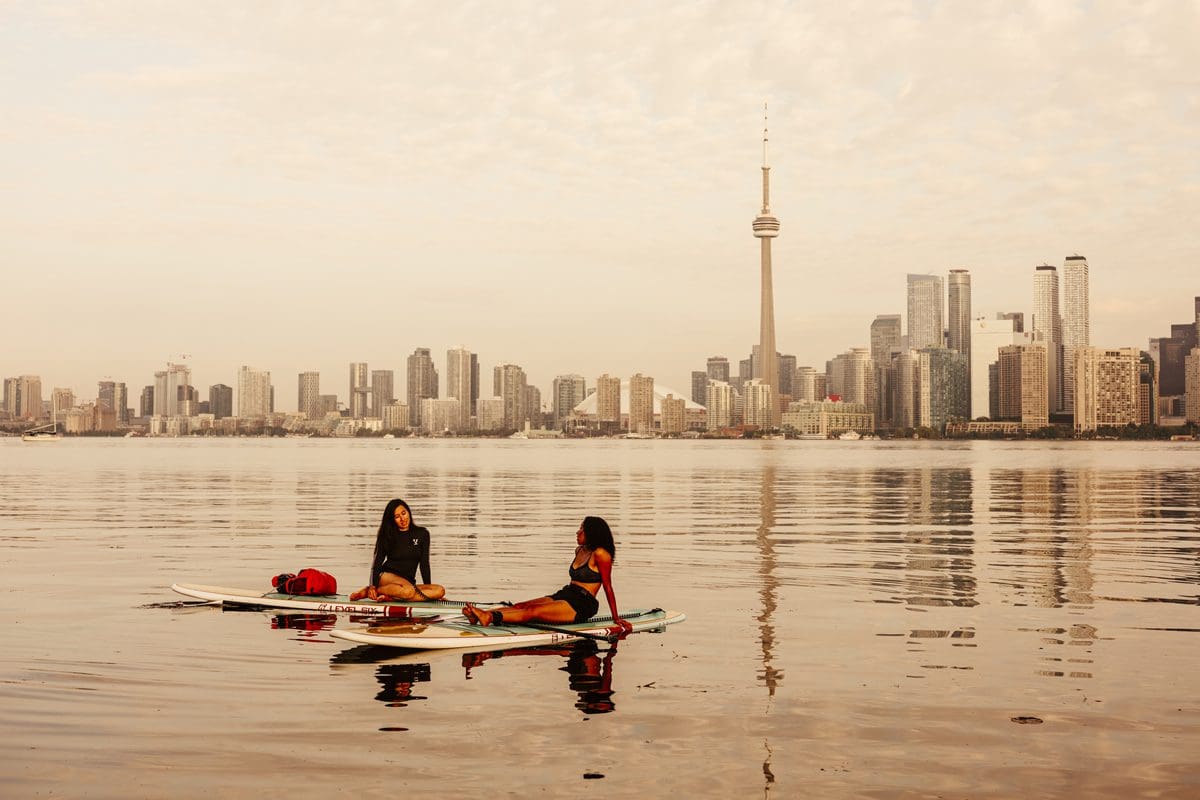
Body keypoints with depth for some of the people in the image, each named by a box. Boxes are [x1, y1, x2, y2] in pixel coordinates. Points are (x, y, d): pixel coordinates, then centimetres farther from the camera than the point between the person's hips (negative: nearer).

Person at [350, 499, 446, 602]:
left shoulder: (422, 534, 11)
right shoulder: (387, 536, 6)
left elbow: (424, 563, 11)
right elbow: (377, 562, 1)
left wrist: (428, 587, 4)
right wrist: (373, 585, -14)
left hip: (408, 581, 4)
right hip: (387, 577, -4)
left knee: (440, 590, -28)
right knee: (409, 590, -39)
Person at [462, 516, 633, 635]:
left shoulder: (600, 554, -8)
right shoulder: (580, 551, 19)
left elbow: (607, 587, -8)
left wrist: (616, 618, -5)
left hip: (582, 605, -9)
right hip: (564, 595, 9)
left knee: (533, 611, -28)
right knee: (521, 606, -13)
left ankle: (490, 617, -47)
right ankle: (483, 613, -30)